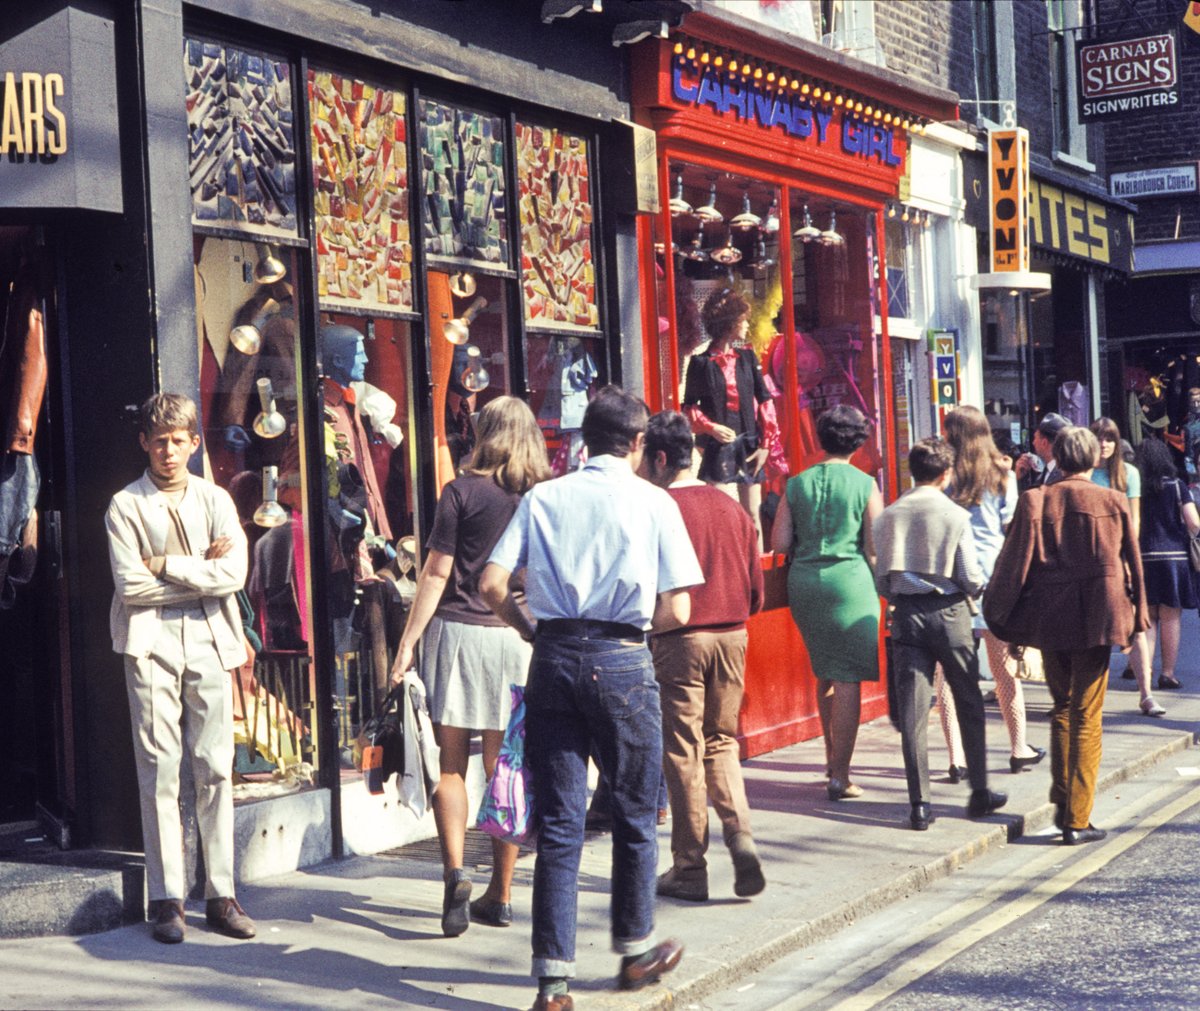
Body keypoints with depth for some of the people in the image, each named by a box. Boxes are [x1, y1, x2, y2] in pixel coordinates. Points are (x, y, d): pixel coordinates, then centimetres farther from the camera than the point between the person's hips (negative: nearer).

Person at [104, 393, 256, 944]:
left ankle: (221, 895, 8)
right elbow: (130, 585, -7)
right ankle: (166, 899, 4)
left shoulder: (215, 500, 11)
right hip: (151, 646, -2)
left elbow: (235, 573, -4)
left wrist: (166, 565, -8)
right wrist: (202, 573, -4)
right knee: (159, 770, -3)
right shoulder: (125, 506, 4)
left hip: (209, 644, 2)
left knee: (216, 770, 2)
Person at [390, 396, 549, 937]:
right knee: (506, 768, 8)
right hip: (520, 637, 3)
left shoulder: (463, 491, -3)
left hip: (458, 631, -2)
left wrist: (407, 643, 0)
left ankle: (455, 871, -12)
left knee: (451, 765, 6)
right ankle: (499, 897, 14)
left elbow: (435, 573, -5)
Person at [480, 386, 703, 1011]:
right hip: (622, 662, -2)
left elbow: (491, 585, -3)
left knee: (558, 824, 7)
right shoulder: (653, 502, 0)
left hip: (553, 656, 2)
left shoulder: (542, 498, 5)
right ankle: (635, 951, 30)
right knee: (634, 813, 16)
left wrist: (528, 627, 13)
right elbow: (676, 611, -4)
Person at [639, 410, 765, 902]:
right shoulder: (731, 507, 7)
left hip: (680, 640, -5)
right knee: (721, 741, 18)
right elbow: (756, 589, 11)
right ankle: (741, 835, -1)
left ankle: (690, 867, 10)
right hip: (732, 636, 5)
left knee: (682, 751, 3)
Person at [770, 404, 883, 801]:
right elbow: (875, 547, -7)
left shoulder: (797, 484, 3)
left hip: (803, 582, 4)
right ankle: (840, 775, -2)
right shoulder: (864, 485, -6)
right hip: (850, 580, -4)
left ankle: (832, 754, 31)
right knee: (848, 679, -1)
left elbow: (779, 542, 2)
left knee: (825, 673, 21)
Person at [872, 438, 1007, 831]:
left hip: (906, 615, 2)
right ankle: (979, 794, 21)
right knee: (969, 705, 13)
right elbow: (971, 578, -8)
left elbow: (881, 579, 2)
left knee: (912, 712, 3)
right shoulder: (954, 515, -8)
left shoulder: (888, 516, 0)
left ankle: (920, 804, 3)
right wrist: (976, 591, 14)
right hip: (949, 612, -2)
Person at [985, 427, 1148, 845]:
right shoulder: (1114, 502, -2)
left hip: (1050, 621, 1)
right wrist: (1136, 619, 13)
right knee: (1087, 718, 3)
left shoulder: (1034, 502, -3)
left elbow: (1014, 564, -2)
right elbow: (1132, 564, 4)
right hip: (1098, 620, -1)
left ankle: (1061, 799, 19)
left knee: (1061, 707, 21)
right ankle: (1077, 820, 2)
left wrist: (1003, 621, 5)